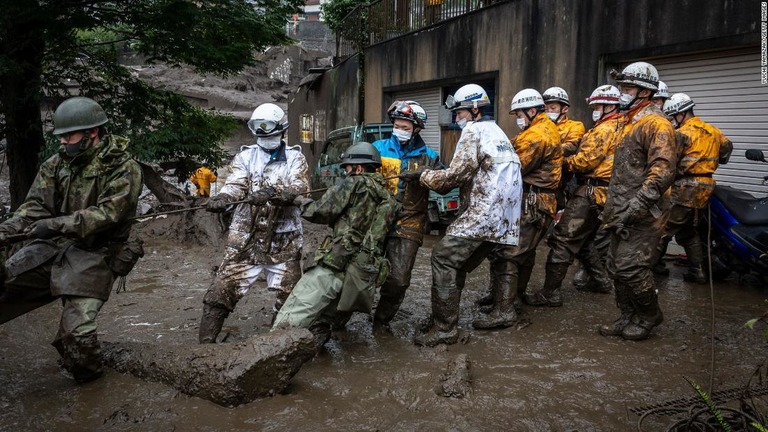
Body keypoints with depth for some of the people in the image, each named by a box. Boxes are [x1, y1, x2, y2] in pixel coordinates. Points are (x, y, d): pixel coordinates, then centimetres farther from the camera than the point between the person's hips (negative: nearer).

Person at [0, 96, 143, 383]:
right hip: (52, 246, 6)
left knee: (77, 328, -12)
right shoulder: (56, 164, 7)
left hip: (94, 255, -6)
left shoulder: (123, 169, -11)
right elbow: (35, 206, 2)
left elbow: (108, 213, -21)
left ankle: (89, 383, 17)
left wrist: (57, 224, -30)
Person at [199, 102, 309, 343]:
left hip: (284, 242, 0)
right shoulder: (245, 157, 6)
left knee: (288, 297, 8)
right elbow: (235, 184, -11)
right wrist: (222, 198, -34)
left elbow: (300, 186, -16)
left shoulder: (295, 158, 3)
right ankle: (205, 343, 8)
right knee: (221, 292, -3)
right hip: (246, 239, 0)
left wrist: (271, 192, -34)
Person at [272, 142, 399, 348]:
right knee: (319, 323, 19)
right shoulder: (389, 198, 20)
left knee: (289, 321, -11)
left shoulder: (355, 183, 0)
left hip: (335, 263, -8)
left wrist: (303, 202, 17)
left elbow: (322, 212, -2)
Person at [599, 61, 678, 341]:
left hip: (641, 217, -10)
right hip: (621, 215, 10)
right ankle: (628, 318, 25)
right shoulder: (628, 124, 20)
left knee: (631, 268, -9)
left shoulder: (656, 124, -12)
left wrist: (635, 208, -26)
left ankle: (649, 316, 12)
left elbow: (662, 172, -23)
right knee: (617, 267, 12)